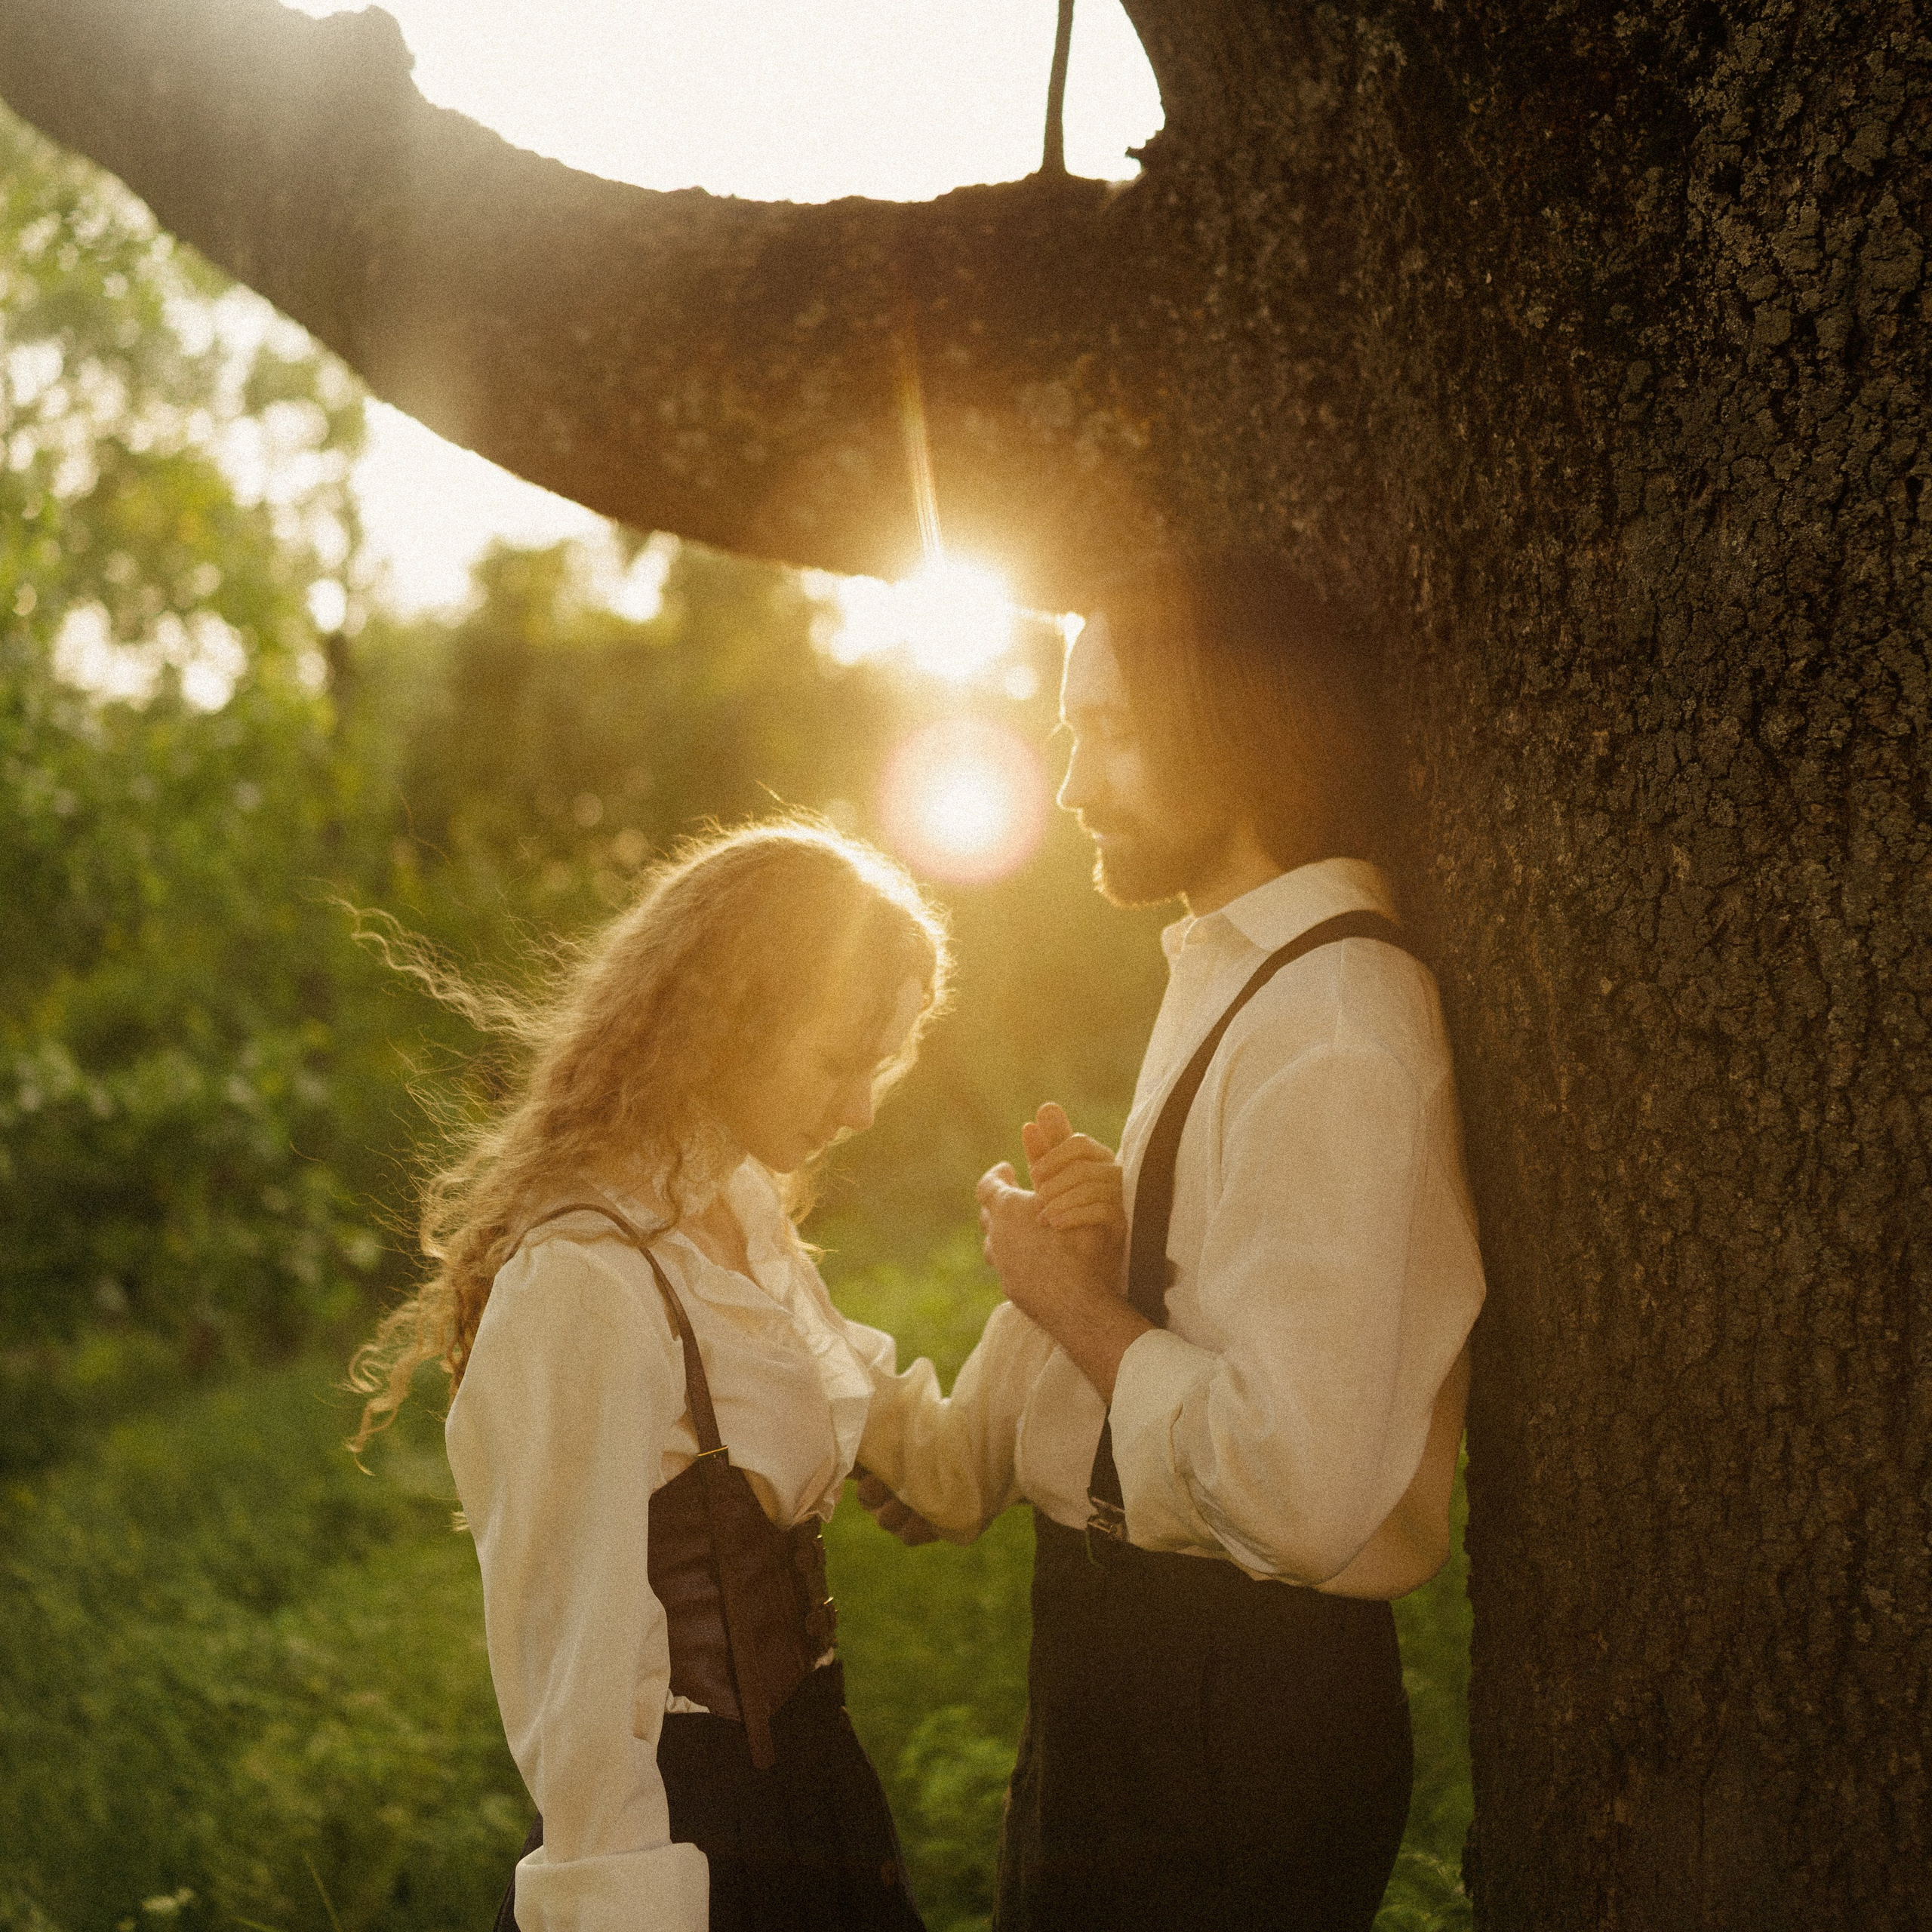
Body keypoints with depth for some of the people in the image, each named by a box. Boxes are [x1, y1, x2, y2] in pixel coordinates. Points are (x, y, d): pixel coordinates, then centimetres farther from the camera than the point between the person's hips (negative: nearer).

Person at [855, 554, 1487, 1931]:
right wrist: (1095, 1244, -2)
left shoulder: (1330, 1037, -22)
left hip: (1227, 1727, -9)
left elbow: (1297, 1493, -29)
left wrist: (1074, 1299, -16)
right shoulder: (1230, 980, 11)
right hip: (1129, 1667, 9)